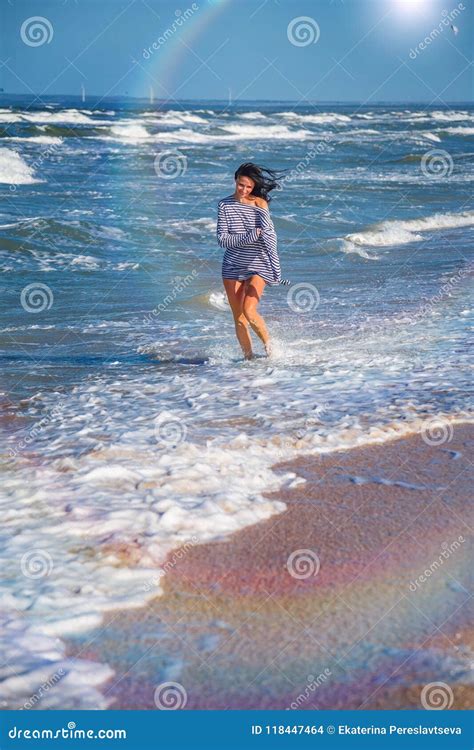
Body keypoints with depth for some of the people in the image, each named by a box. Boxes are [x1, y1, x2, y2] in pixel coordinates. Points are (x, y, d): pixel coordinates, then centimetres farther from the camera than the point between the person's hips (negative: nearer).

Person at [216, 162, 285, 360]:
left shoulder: (259, 203, -6)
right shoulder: (225, 204, 0)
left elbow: (269, 235, -13)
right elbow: (222, 239, -7)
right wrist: (249, 236, -16)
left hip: (257, 265, -3)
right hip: (233, 266, 3)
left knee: (249, 310, -19)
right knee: (238, 317, 4)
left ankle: (268, 344, 5)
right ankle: (248, 356, 18)